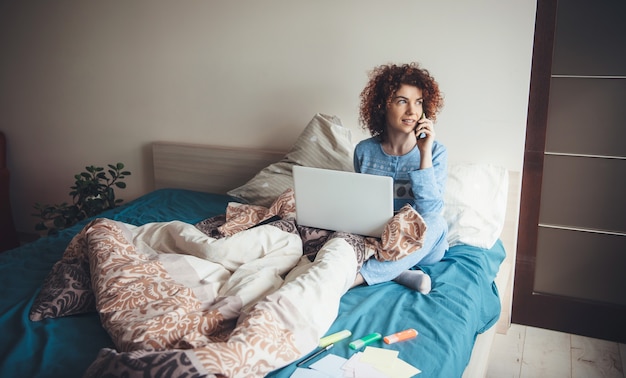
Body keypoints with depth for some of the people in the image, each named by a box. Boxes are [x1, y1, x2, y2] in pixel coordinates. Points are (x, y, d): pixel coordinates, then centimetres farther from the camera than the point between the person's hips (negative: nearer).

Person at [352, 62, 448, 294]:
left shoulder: (436, 152, -9)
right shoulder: (364, 151, -2)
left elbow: (430, 212, -20)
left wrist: (424, 153, -23)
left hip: (421, 246, -1)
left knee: (435, 224, -35)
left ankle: (357, 277, -36)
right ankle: (401, 273, -27)